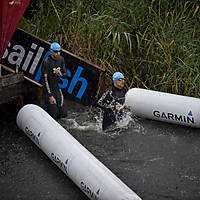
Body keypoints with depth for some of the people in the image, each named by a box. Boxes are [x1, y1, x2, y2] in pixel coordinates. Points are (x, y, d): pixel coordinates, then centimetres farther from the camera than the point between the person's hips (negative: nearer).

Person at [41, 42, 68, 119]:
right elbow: (45, 79, -21)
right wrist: (50, 96, -21)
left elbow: (65, 74, 6)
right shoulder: (46, 61, -21)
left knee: (63, 114, 7)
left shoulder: (61, 59, -1)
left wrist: (61, 74, -21)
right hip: (49, 90, -6)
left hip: (57, 89, 6)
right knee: (54, 114, -7)